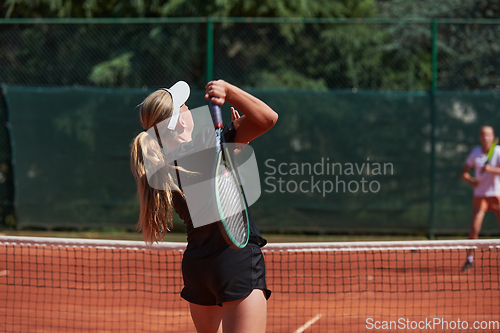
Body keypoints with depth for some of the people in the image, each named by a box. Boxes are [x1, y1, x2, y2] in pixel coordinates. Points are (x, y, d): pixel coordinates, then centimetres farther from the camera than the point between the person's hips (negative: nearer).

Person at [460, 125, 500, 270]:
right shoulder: (475, 153, 0)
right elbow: (464, 173, 5)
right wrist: (471, 181, -15)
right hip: (480, 195, 1)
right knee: (474, 229, -8)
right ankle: (469, 258, 4)